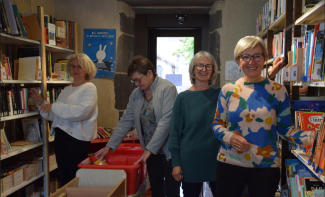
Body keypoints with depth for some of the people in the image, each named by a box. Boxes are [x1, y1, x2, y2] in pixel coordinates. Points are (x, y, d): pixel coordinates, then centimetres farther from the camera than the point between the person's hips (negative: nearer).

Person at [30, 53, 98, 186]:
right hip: (60, 136, 7)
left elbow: (82, 111, -22)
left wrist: (54, 107, -17)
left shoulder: (89, 88, -5)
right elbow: (54, 116, 19)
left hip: (77, 138, -7)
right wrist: (41, 103, 6)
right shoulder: (66, 90, 17)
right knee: (64, 176, 15)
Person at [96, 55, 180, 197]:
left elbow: (166, 121, -21)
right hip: (150, 153, 5)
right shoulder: (136, 94, 6)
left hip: (168, 151, -5)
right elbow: (125, 121, 8)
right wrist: (109, 146, 3)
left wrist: (149, 149, -22)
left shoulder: (167, 89, -14)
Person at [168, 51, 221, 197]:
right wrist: (176, 163, -7)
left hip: (217, 160, 2)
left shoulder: (219, 95, 2)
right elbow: (175, 132, -3)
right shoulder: (183, 98, -4)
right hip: (190, 161, -1)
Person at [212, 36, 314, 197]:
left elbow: (285, 128, 2)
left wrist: (310, 137, -15)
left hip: (266, 166, 0)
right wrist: (230, 137, -14)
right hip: (229, 164, 1)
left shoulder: (278, 91, -2)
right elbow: (217, 124, 6)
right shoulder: (227, 90, 0)